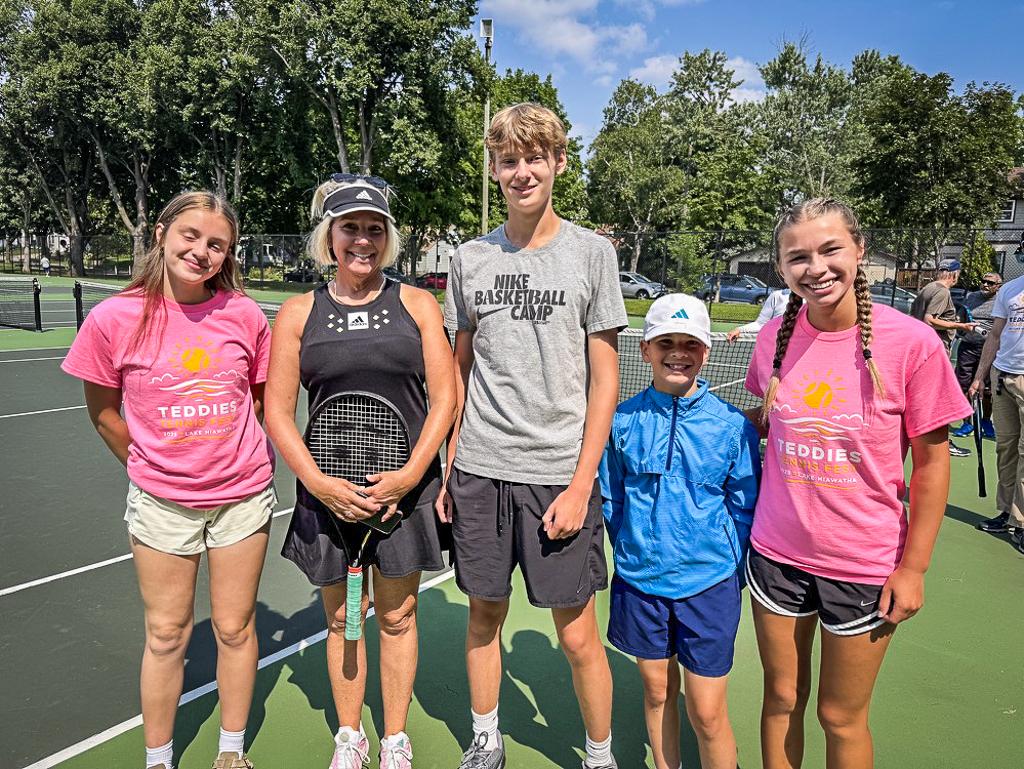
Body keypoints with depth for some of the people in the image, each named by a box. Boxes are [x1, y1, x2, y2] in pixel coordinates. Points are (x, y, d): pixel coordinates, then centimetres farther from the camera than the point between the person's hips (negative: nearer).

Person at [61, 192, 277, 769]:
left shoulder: (246, 315, -8)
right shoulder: (114, 319, -10)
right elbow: (104, 412, 3)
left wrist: (241, 459, 8)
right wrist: (151, 467, 9)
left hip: (243, 494, 1)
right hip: (160, 500, 0)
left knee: (236, 628, 13)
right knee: (167, 635, 13)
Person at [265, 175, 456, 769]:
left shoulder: (417, 305, 1)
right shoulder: (298, 314, 2)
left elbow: (445, 398, -2)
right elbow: (278, 412, 1)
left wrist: (410, 473, -13)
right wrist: (319, 484, -11)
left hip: (406, 488, 0)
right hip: (328, 493, 1)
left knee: (397, 616, 12)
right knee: (341, 618, 14)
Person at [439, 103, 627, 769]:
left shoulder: (592, 252, -1)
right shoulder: (470, 259, 7)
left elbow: (604, 380, -3)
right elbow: (461, 371, 12)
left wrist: (581, 483, -9)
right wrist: (450, 468, 8)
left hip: (559, 472, -3)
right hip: (479, 469, 3)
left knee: (577, 633, 5)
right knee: (484, 614, 15)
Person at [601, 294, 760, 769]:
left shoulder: (732, 426, -8)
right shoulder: (622, 421, -5)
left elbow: (746, 509, 0)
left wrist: (732, 576, -2)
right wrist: (632, 554, 6)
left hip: (709, 586, -2)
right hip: (639, 582, 2)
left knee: (706, 713, 5)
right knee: (656, 690, 18)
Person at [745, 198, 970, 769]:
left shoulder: (912, 343, -15)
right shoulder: (775, 336, -4)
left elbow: (931, 462, -8)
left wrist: (913, 568, -7)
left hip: (865, 566, -3)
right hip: (776, 553, 3)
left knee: (841, 717, 15)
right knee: (781, 699, 18)